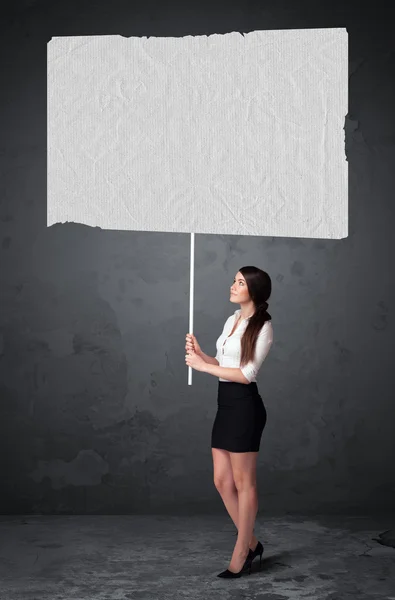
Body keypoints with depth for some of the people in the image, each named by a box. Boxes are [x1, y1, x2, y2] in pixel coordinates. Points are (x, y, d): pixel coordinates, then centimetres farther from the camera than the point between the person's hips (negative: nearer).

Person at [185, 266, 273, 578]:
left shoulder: (263, 326, -10)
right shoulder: (231, 320, 14)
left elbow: (247, 374, -17)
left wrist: (203, 366, -15)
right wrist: (200, 354, -1)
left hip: (244, 405, -8)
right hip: (226, 404, 8)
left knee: (243, 483, 2)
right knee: (222, 481, 10)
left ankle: (240, 555, 12)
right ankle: (251, 543, 25)